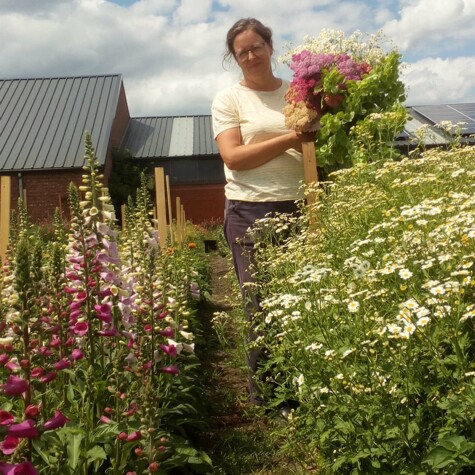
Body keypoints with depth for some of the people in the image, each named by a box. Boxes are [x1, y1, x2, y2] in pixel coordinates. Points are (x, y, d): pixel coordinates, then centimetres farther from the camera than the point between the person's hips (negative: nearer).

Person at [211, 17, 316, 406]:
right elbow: (234, 157, -8)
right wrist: (288, 140, -12)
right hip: (251, 213, -2)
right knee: (262, 305, 1)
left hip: (298, 208, 3)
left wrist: (316, 134, -6)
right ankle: (264, 393, 17)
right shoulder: (228, 100, 5)